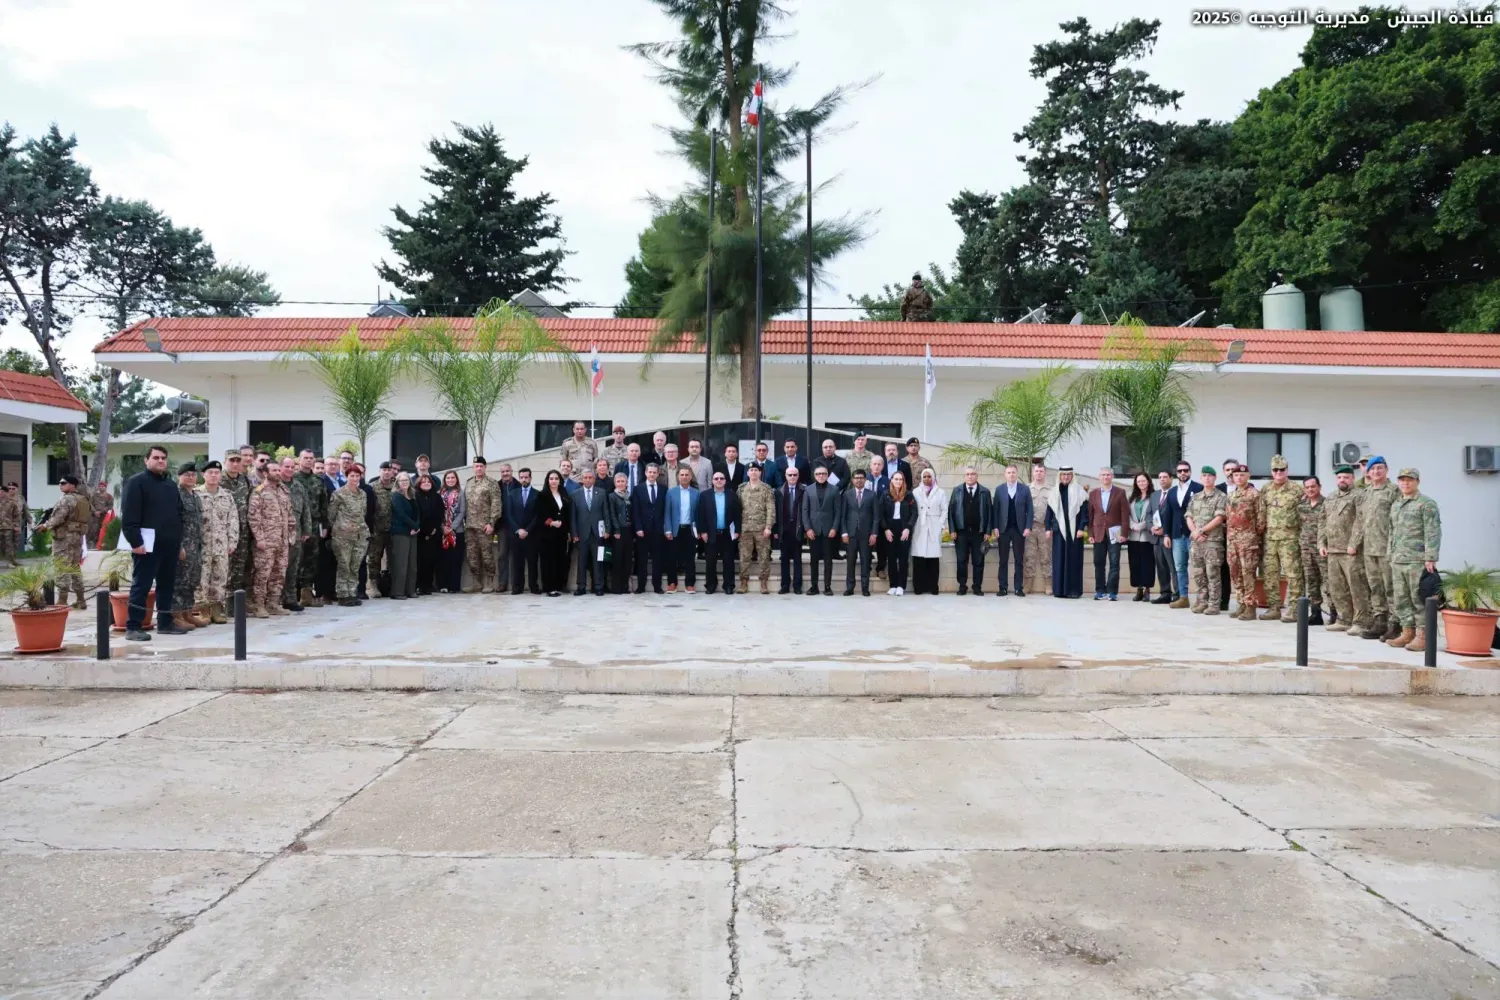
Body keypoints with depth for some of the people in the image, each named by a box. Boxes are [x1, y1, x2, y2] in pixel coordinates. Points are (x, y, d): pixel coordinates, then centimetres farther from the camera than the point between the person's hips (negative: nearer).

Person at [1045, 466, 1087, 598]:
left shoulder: (1079, 491, 1)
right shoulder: (1054, 492, 10)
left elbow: (1084, 510, -4)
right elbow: (1049, 511, 10)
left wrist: (1082, 528, -12)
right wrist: (1048, 528, 3)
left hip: (1074, 530, -2)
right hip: (1059, 530, 3)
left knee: (1074, 560, -1)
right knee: (1059, 560, 1)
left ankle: (1074, 590, 2)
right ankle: (1059, 589, 4)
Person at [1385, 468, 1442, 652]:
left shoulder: (1427, 504, -4)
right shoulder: (1395, 505, 19)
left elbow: (1433, 533, -11)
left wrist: (1430, 558, -18)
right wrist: (1392, 555, 19)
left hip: (1417, 561, -7)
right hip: (1398, 561, 7)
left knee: (1419, 599, -5)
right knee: (1401, 599, 9)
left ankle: (1423, 635, 0)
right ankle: (1407, 632, 16)